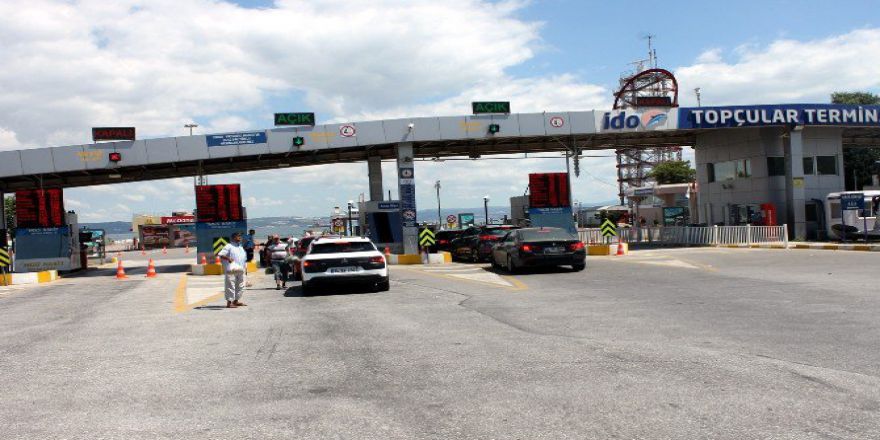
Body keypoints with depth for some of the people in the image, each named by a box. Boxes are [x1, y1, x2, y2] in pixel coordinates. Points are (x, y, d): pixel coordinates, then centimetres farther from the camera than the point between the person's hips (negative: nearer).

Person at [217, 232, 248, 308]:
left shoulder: (241, 247, 18)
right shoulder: (229, 246, -6)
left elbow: (244, 258, 26)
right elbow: (220, 255, -15)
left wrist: (244, 268, 21)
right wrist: (228, 258, -29)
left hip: (240, 271, 8)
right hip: (231, 271, -8)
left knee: (240, 286, 12)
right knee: (231, 286, -8)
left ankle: (236, 301, 23)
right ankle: (229, 303, -6)